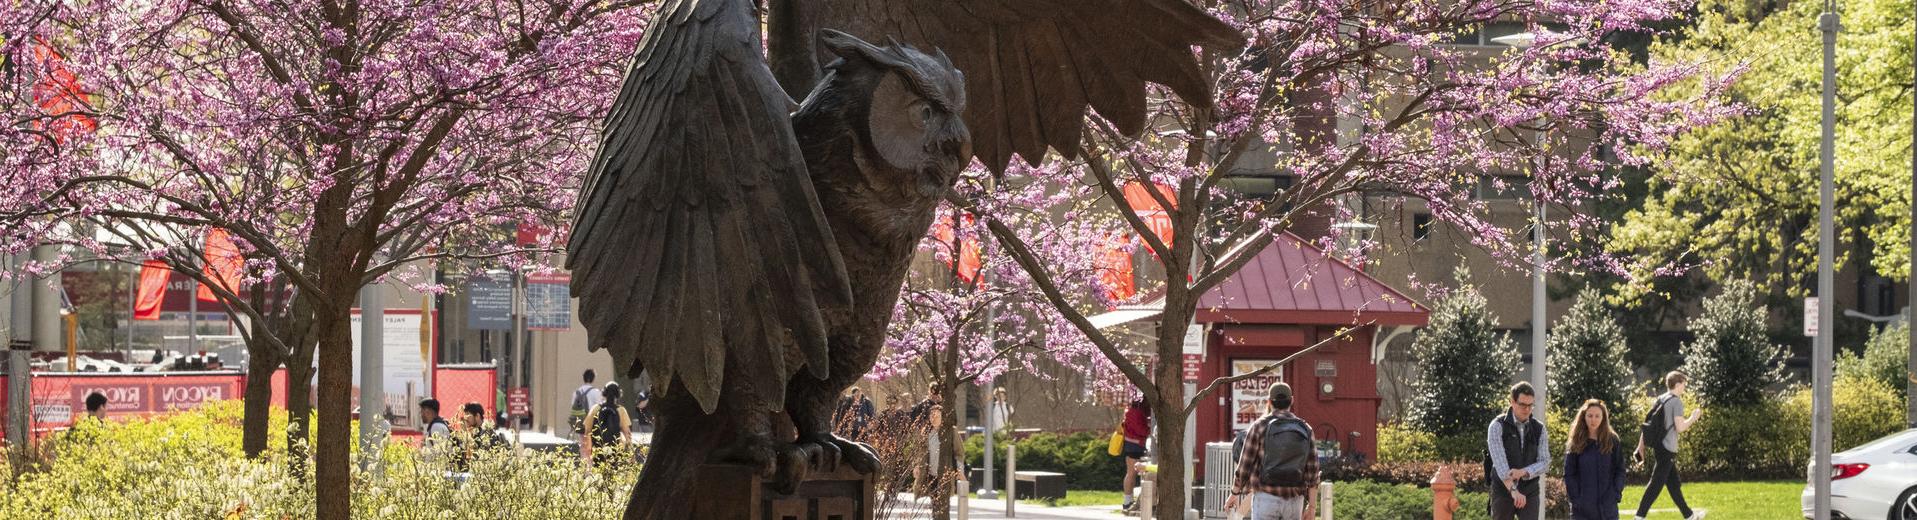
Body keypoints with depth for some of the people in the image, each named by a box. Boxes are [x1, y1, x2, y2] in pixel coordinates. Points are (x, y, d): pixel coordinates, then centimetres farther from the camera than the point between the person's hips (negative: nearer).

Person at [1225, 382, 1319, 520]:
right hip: (1293, 502, 3)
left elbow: (1245, 465, -4)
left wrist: (1234, 494, 9)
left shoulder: (1259, 427, -6)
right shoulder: (1304, 429, 3)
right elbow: (1312, 470, 0)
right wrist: (1312, 507, 5)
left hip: (1266, 499, -3)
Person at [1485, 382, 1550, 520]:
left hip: (1530, 492, 2)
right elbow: (1500, 462, -18)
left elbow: (1545, 462, 0)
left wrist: (1523, 472, -20)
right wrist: (1513, 490, -29)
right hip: (1503, 491, -2)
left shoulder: (1539, 428, 4)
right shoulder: (1498, 426, -7)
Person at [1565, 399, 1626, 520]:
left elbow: (1620, 471, 4)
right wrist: (1576, 498, -9)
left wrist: (1616, 495, -7)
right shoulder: (1575, 443, 1)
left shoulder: (1612, 441, 4)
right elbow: (1569, 475, 0)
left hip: (1608, 506, 1)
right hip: (1582, 507, -1)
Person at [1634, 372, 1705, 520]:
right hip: (1667, 449, -9)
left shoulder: (1660, 400, 12)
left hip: (1658, 446, 9)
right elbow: (1680, 428, -19)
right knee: (1656, 484, -7)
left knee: (1674, 483, 17)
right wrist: (1693, 418, -2)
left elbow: (1647, 423, 12)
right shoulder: (1676, 402, -12)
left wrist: (1640, 446, 15)